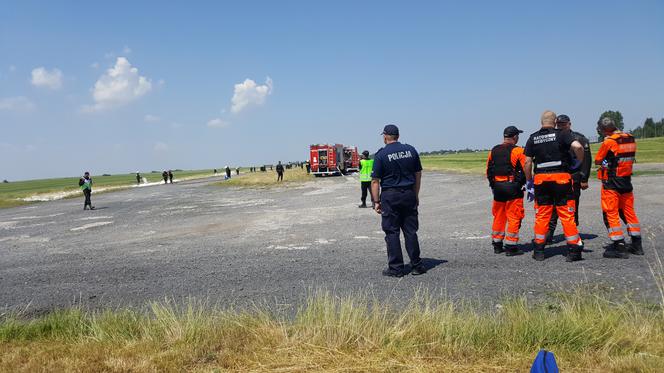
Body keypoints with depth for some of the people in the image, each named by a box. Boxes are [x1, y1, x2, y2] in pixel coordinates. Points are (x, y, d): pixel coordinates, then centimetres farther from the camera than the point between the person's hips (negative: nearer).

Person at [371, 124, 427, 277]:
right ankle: (416, 265, 12)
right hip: (409, 195, 4)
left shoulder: (381, 155, -7)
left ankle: (396, 268, 5)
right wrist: (416, 195, 18)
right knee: (411, 231, 9)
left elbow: (375, 181, -8)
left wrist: (376, 202, -3)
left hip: (390, 196, -4)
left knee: (392, 232, 3)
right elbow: (418, 175, 10)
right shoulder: (411, 150, 6)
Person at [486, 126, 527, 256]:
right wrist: (522, 184, 5)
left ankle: (497, 245, 20)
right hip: (513, 187, -6)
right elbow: (525, 171, -9)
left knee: (499, 217, 15)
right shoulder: (518, 151, -8)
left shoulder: (493, 151, 9)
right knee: (514, 217, 0)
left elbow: (488, 171, 13)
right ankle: (511, 247, 0)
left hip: (497, 187, 6)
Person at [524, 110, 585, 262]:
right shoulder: (561, 135, -1)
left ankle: (539, 251, 11)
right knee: (566, 214, 3)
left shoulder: (533, 138, 7)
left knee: (541, 215, 8)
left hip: (540, 178, 2)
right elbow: (578, 146, -18)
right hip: (561, 178, -2)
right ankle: (574, 250, 6)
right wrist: (579, 162, 1)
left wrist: (529, 181, 13)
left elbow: (528, 162, 4)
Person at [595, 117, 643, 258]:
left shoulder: (609, 141, -16)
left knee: (611, 214, 0)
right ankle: (637, 245, 23)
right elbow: (630, 158, 14)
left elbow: (597, 161, -8)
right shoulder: (631, 139, 6)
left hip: (611, 183, -7)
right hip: (626, 181, 7)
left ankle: (619, 246, -2)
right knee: (628, 212, 17)